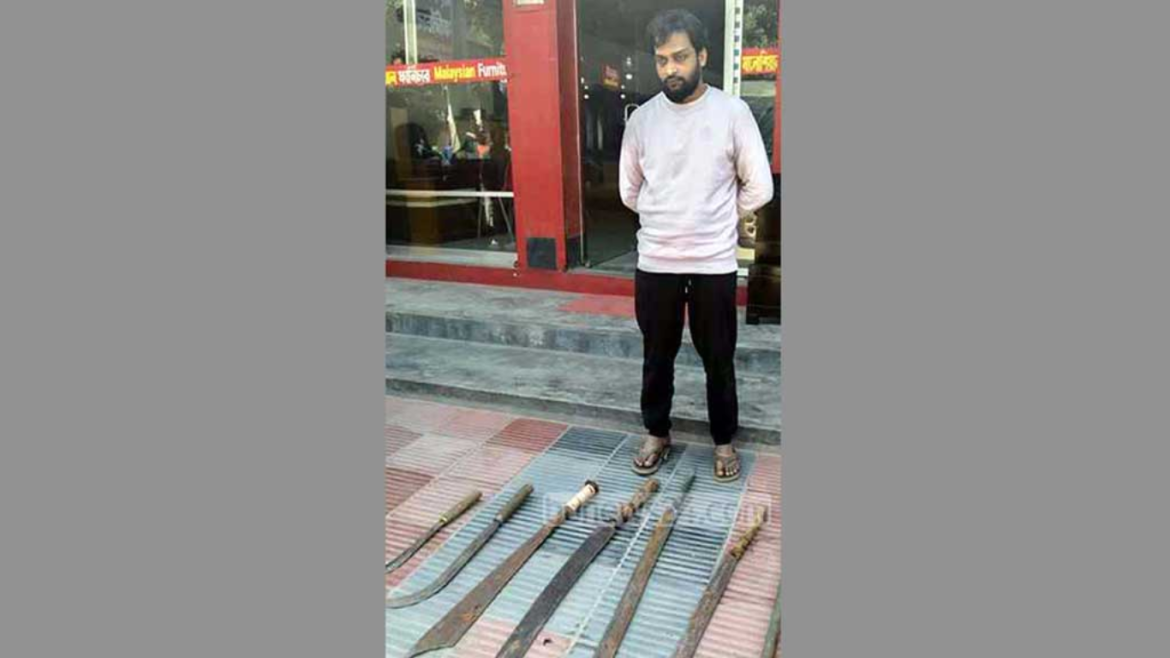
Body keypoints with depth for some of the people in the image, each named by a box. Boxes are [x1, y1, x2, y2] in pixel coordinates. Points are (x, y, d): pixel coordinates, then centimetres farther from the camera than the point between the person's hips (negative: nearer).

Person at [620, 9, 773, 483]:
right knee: (657, 358, 14)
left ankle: (724, 441, 28)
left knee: (718, 360, 10)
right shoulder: (641, 118, 1)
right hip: (655, 262, 2)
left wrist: (716, 222, 5)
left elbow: (758, 187, -3)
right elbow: (629, 191, 11)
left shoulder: (732, 112, -6)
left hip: (714, 262, -2)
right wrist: (666, 222, 10)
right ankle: (656, 434, 32)